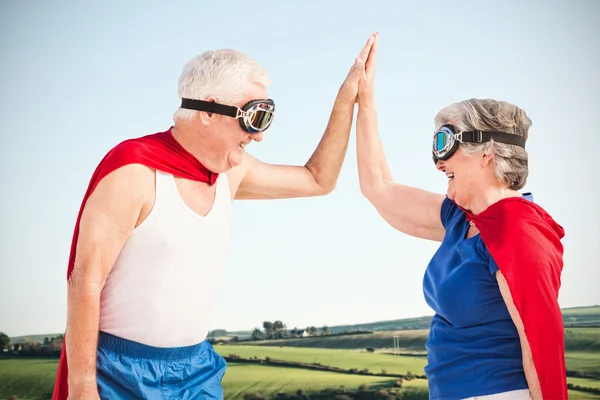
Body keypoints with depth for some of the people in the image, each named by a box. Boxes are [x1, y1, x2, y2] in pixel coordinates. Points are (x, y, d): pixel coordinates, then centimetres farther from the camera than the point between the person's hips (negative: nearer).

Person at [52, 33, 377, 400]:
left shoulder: (231, 172, 4)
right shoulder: (134, 171, -18)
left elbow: (318, 180, 16)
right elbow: (85, 282, -18)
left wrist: (347, 97, 10)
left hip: (198, 370, 7)